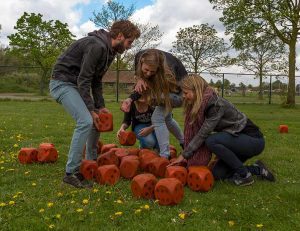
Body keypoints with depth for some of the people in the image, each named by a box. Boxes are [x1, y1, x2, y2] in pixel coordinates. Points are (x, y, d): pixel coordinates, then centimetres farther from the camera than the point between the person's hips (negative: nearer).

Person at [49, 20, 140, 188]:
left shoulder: (109, 50, 9)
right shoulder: (97, 46, -22)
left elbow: (96, 81, 12)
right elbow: (83, 80, -24)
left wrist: (100, 106, 4)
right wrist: (91, 110, -20)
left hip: (77, 85, 10)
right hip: (62, 82, -10)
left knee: (97, 120, 9)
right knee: (86, 121, -22)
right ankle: (71, 173, -13)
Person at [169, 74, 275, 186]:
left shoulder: (216, 104, -26)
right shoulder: (200, 105, 0)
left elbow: (203, 134, -26)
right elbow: (193, 130, -1)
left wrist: (184, 155, -20)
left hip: (253, 139, -9)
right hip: (238, 138, 9)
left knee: (212, 141, -30)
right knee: (217, 174, -1)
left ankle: (244, 175, -13)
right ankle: (257, 169, 11)